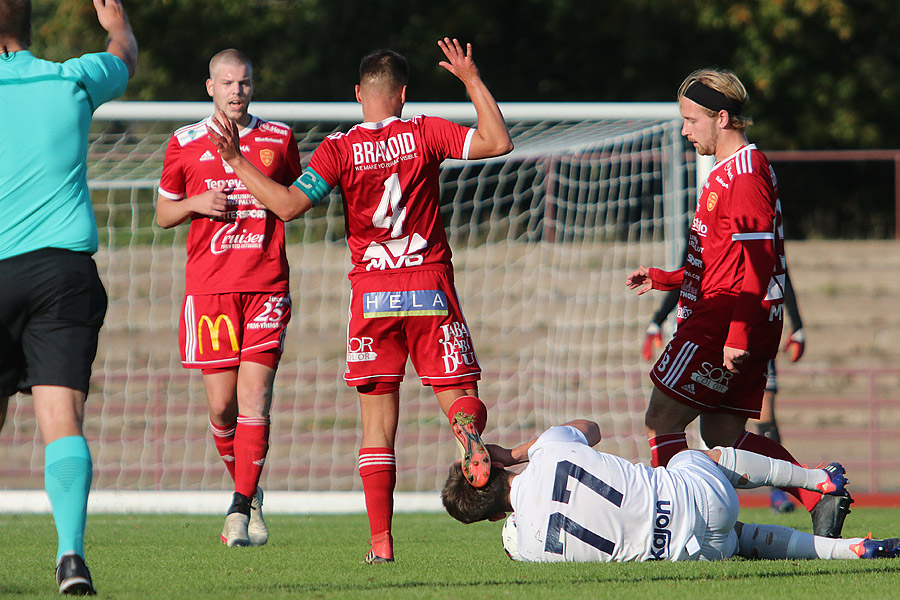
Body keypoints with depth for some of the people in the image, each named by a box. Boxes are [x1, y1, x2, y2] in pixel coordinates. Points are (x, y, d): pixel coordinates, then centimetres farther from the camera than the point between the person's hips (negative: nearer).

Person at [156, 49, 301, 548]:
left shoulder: (278, 139, 10)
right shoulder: (185, 143, 8)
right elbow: (163, 214, 15)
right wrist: (197, 203, -6)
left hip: (266, 286, 0)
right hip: (208, 286, 0)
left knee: (254, 398, -11)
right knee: (221, 406, -1)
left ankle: (241, 508, -10)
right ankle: (249, 492, 22)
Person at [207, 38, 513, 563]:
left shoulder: (339, 149, -4)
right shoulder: (425, 133, -1)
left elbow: (289, 204, -13)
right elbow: (498, 142, -3)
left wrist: (237, 161, -5)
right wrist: (472, 80, 5)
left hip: (372, 295, 0)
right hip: (431, 287, 0)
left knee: (378, 422, 5)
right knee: (459, 395, 8)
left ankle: (381, 543, -2)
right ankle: (470, 433, -31)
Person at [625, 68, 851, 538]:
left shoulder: (745, 173, -13)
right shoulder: (726, 174, 20)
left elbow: (757, 262, -20)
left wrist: (739, 333, -24)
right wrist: (662, 279, 24)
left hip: (724, 323, -10)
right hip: (721, 321, 10)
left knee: (662, 420, -6)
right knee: (722, 434, 8)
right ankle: (821, 498, 2)